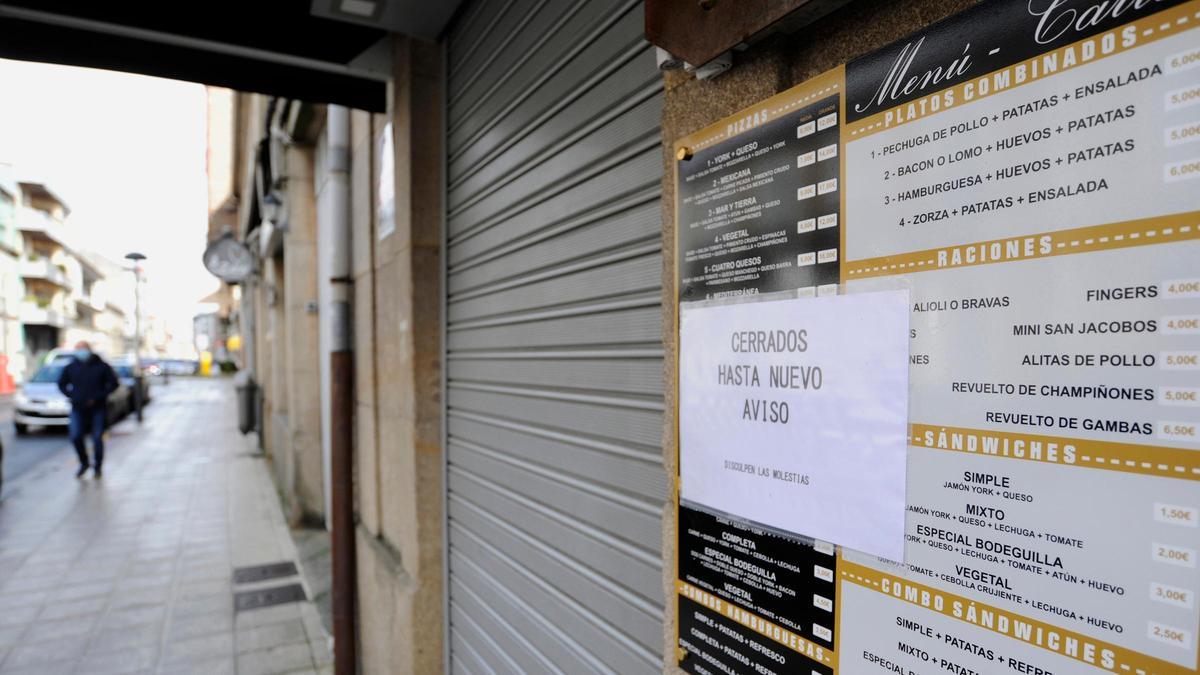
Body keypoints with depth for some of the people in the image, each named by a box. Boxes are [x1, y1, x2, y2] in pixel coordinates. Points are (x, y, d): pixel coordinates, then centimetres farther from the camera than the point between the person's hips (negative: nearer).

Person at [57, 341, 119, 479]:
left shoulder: (101, 366, -4)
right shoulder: (71, 367, 4)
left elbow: (114, 384, -3)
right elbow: (61, 384, 15)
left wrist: (98, 397, -12)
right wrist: (72, 395, -2)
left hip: (98, 409, -2)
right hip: (78, 409, 2)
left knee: (97, 438, -1)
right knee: (76, 436, -7)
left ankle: (98, 467, 15)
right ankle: (84, 463, 15)